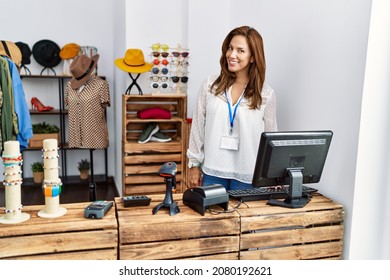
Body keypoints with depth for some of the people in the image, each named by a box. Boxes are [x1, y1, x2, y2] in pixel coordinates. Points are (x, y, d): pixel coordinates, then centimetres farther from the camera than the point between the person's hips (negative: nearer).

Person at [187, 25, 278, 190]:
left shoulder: (266, 95, -1)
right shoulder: (211, 85, 1)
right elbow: (198, 127, 4)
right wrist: (194, 164, 3)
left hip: (247, 176, 0)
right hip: (211, 172, 1)